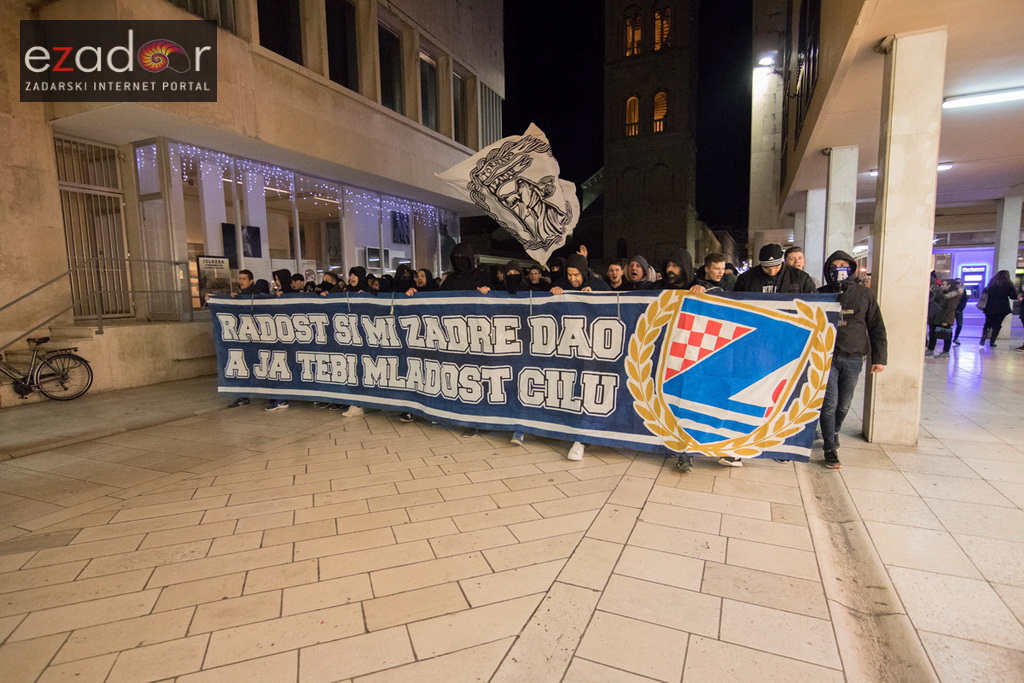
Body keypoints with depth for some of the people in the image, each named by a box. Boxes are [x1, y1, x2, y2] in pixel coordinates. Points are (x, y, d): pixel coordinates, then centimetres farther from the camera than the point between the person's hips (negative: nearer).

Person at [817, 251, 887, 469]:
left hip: (853, 359, 2)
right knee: (829, 404, -5)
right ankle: (831, 448, 4)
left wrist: (879, 357, 2)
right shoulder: (821, 294, 2)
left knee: (844, 404, 12)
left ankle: (834, 432, 37)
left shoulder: (864, 294, 4)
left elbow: (876, 328, 7)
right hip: (827, 357, -1)